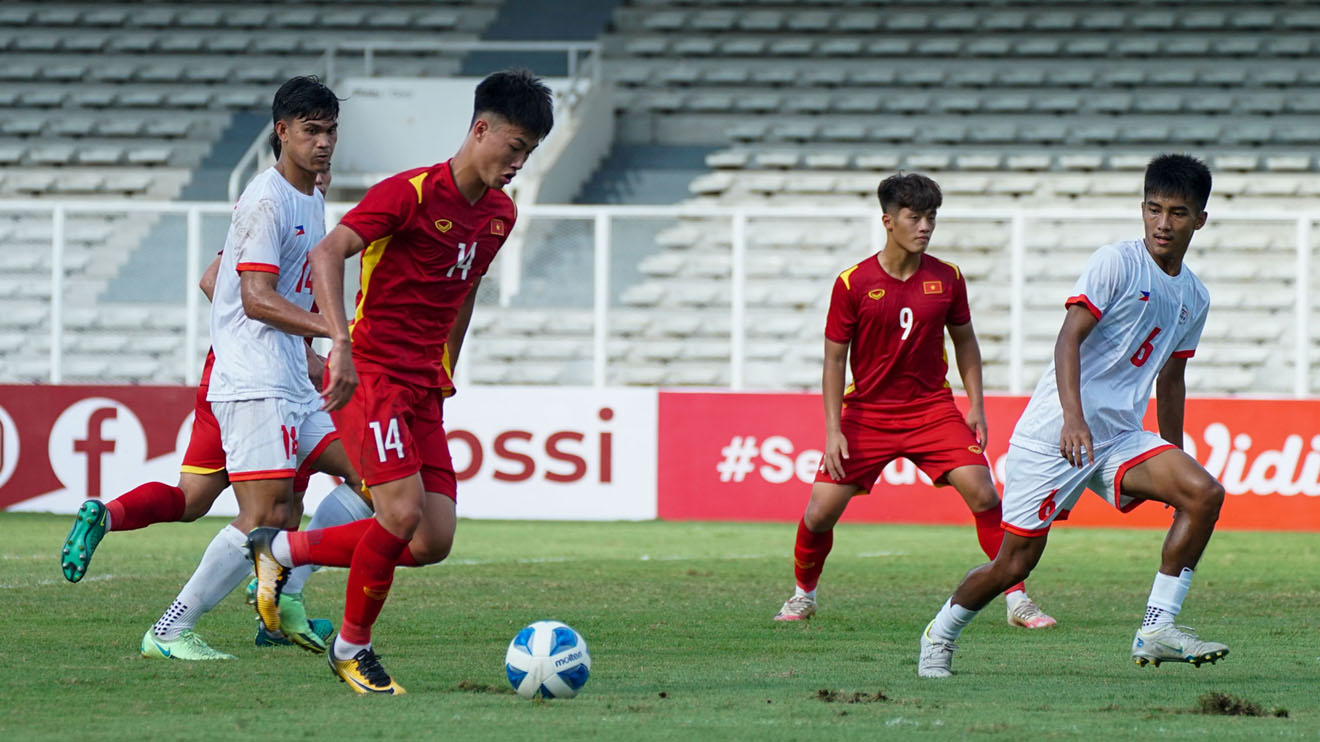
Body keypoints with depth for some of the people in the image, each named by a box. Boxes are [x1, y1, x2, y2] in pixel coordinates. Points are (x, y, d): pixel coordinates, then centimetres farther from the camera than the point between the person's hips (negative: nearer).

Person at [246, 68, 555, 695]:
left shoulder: (499, 213, 11)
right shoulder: (410, 193, -14)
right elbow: (327, 254, -23)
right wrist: (341, 344, -34)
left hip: (422, 390, 8)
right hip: (370, 374, -8)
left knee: (433, 543, -3)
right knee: (403, 513, -20)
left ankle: (282, 550, 15)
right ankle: (353, 647, 3)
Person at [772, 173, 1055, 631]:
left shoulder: (947, 279, -2)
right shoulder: (853, 284, -9)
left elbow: (964, 340, 12)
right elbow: (835, 358, -3)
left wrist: (976, 406, 3)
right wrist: (833, 430, -9)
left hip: (932, 408, 1)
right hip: (867, 414, -1)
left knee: (982, 494, -16)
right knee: (820, 511, -6)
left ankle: (1017, 601, -7)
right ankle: (803, 595, 22)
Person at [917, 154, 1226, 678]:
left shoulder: (1194, 298, 12)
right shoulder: (1115, 263, -10)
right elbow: (1069, 338, -19)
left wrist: (1174, 461, 26)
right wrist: (1073, 418, -32)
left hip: (1119, 438, 6)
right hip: (1053, 434, -6)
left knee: (1204, 493, -18)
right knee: (1015, 563, -3)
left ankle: (1157, 631, -16)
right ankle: (940, 635, 25)